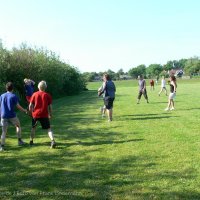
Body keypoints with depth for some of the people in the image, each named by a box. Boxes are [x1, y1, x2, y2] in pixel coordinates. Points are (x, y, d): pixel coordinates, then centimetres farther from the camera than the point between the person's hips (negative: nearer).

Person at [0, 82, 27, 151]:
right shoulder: (14, 96, -6)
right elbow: (18, 106, -6)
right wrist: (24, 110, 10)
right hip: (12, 116, -3)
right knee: (18, 126, 22)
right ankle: (19, 140, 24)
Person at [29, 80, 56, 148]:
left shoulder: (34, 94, 0)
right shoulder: (47, 95, -2)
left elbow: (30, 105, 0)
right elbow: (50, 106, -2)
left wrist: (31, 112, 17)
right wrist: (50, 114, 11)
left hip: (35, 114, 1)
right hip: (44, 115, -1)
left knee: (33, 127, 22)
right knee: (48, 128, 2)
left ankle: (31, 141, 30)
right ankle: (53, 141, -17)